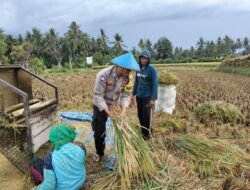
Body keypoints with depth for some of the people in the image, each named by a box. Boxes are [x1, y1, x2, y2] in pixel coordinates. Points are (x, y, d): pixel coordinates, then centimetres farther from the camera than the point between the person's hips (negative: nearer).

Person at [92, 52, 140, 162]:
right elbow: (98, 96, -27)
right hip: (101, 106, -3)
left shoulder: (127, 77, -15)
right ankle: (99, 152, 29)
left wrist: (124, 109, -27)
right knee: (99, 132, 3)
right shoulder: (103, 75, -30)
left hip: (116, 106, 4)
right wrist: (107, 111, -34)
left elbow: (126, 95, -11)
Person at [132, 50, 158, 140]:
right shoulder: (138, 69, 6)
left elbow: (155, 85, -11)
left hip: (147, 97, -5)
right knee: (140, 115, 13)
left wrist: (153, 99, -15)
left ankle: (146, 135, 17)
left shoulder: (152, 70, -10)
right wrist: (133, 94, 14)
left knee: (146, 116, 1)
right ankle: (142, 132, 30)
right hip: (139, 96, 5)